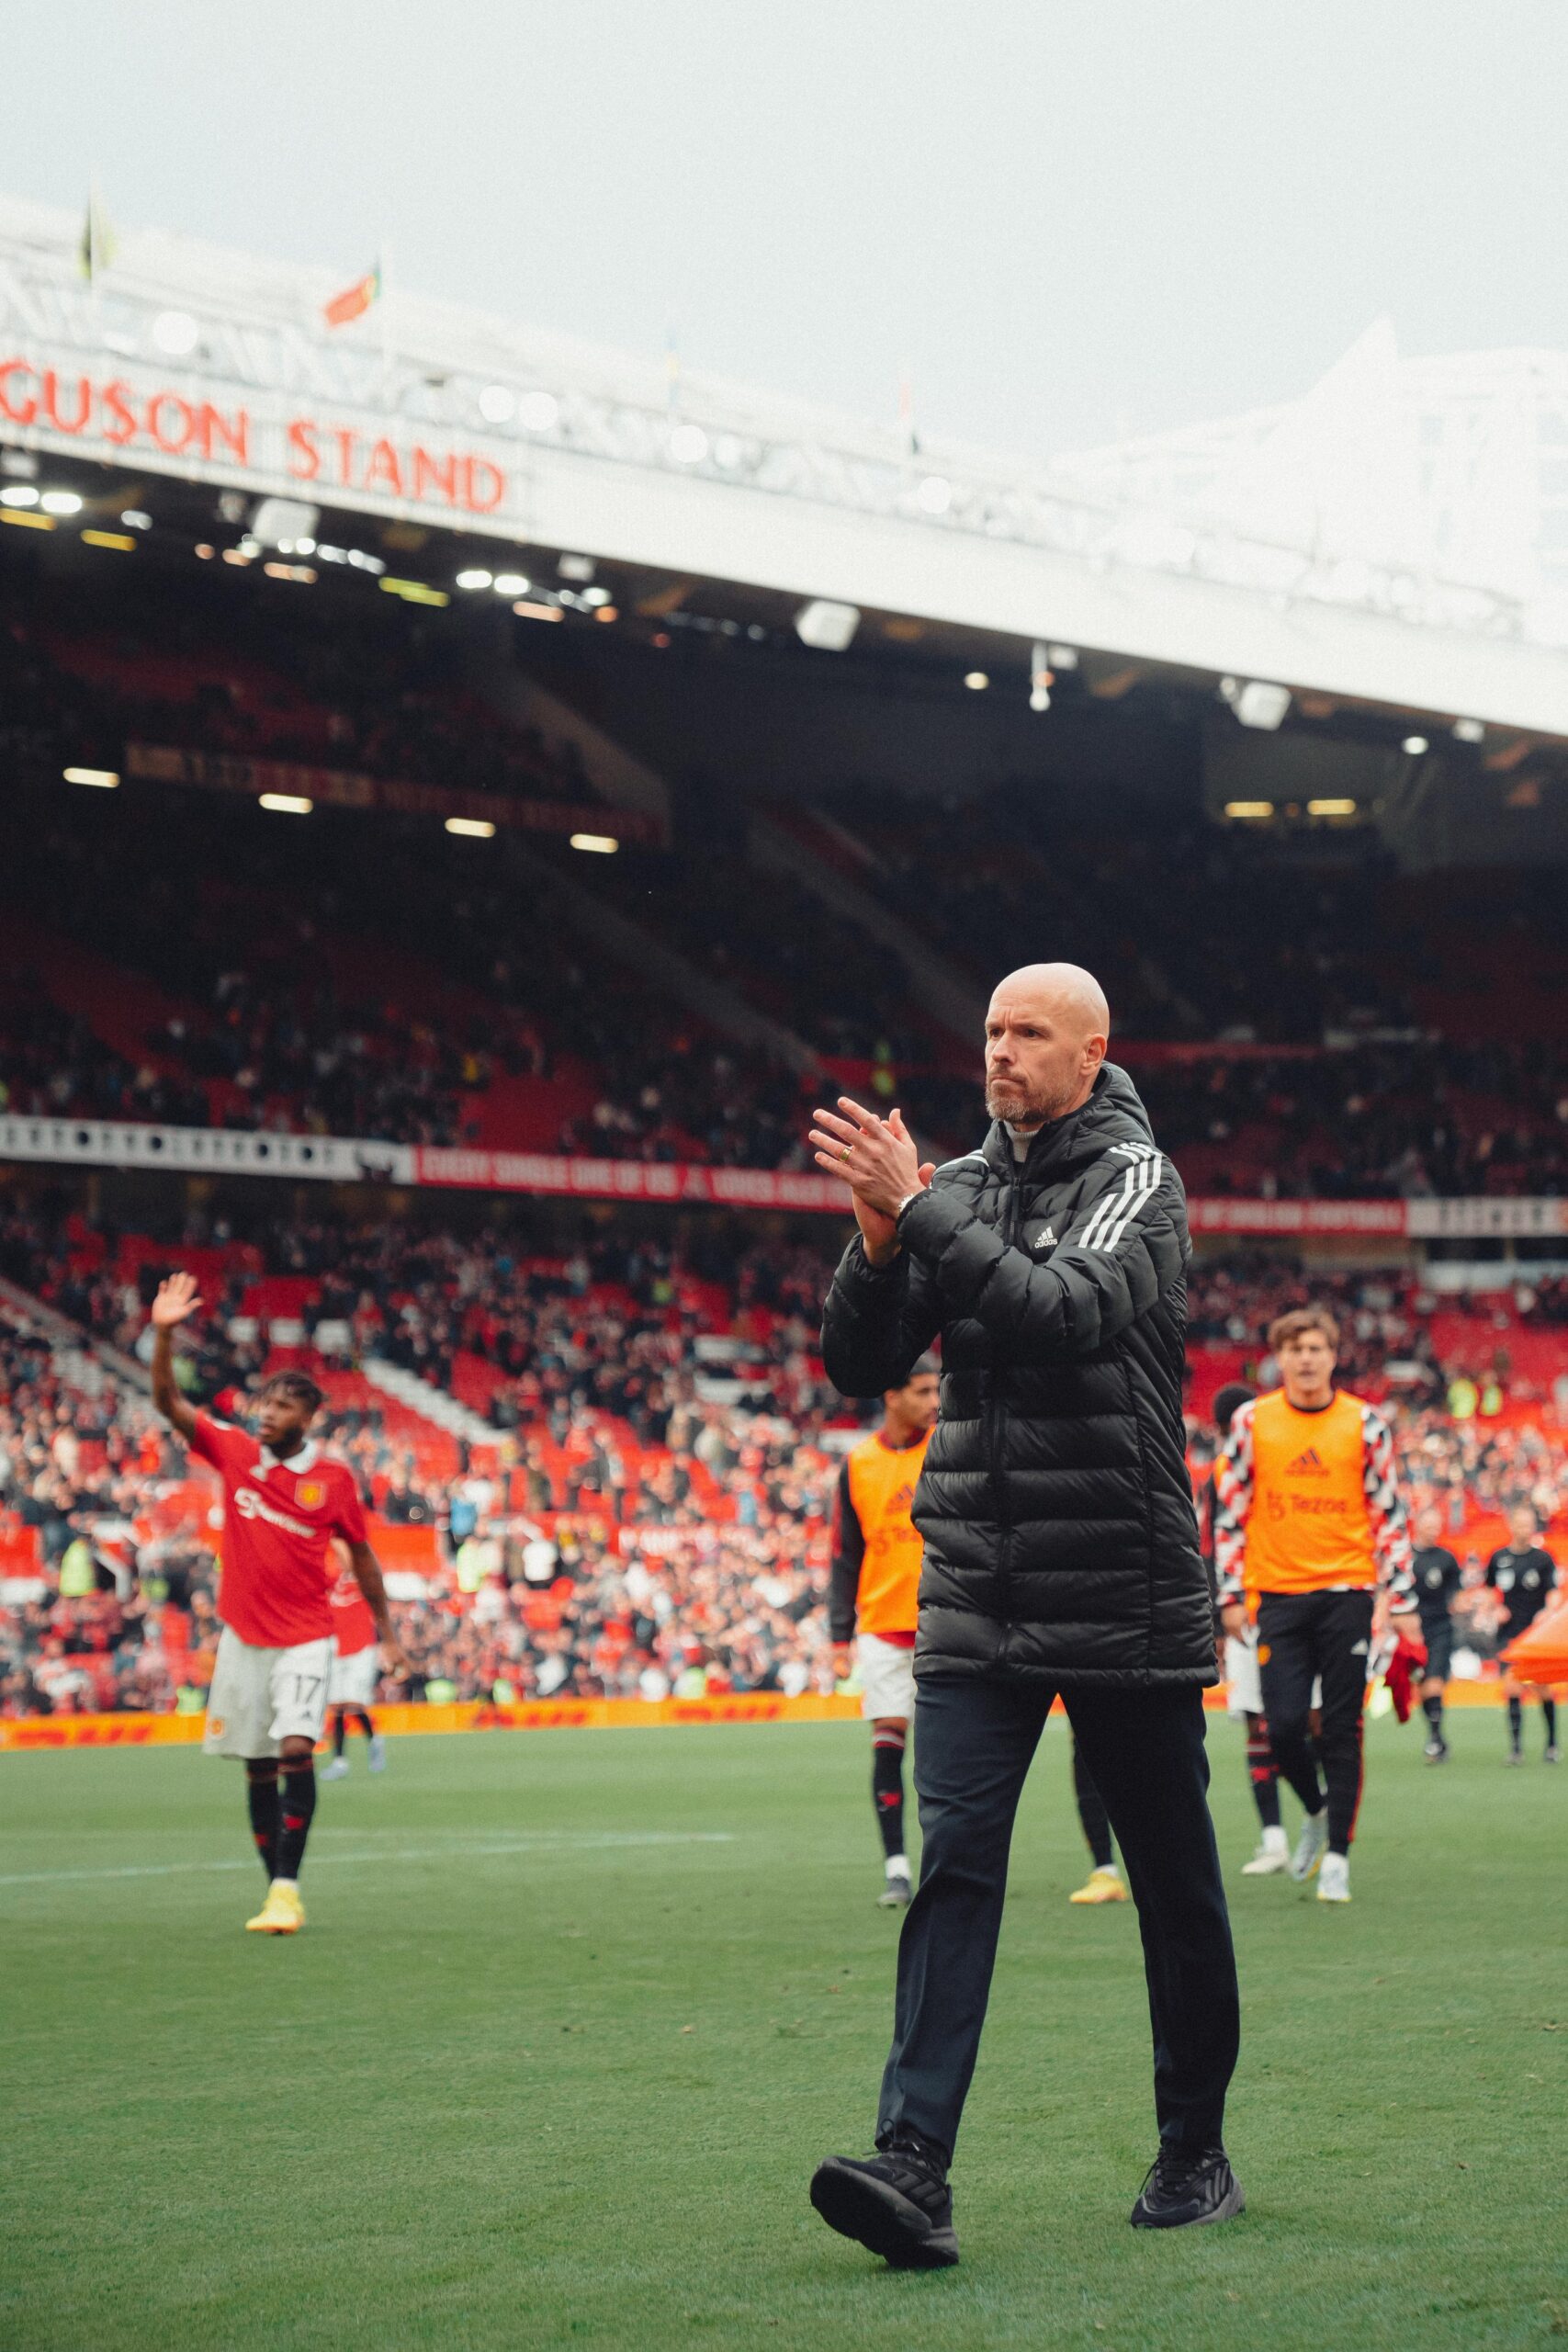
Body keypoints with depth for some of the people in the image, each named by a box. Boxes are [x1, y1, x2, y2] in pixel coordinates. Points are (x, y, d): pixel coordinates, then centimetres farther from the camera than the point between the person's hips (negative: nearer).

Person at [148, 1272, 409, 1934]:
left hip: (305, 1638, -3)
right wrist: (165, 1335, -20)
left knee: (295, 1748, -20)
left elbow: (361, 1557, 7)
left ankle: (287, 1886, -18)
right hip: (243, 1635, 3)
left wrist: (386, 1632, 11)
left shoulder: (334, 1479, -3)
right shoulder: (233, 1452, 1)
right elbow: (169, 1403, -6)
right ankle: (275, 1892, 14)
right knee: (257, 1767, 6)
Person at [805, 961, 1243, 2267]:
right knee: (955, 1862, -9)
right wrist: (880, 1239, -11)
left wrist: (922, 1207, -23)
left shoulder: (1136, 1179, -4)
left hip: (1127, 1601, -3)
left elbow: (1066, 1310, -23)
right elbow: (860, 1365, 6)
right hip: (977, 1601, 4)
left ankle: (1197, 2152, 23)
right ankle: (916, 2168, -16)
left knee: (1175, 1880, 8)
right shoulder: (962, 1190, 11)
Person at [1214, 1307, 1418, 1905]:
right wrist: (1230, 1596, 2)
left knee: (1341, 1731, -1)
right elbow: (1229, 1512, 6)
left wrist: (1401, 1597, 0)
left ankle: (1337, 1856, 8)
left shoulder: (1364, 1423, 2)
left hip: (1346, 1592, 0)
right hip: (1279, 1596, 1)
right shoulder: (1252, 1421, 3)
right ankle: (1316, 1812, 25)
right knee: (1284, 1726, -5)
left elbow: (1390, 1514, 5)